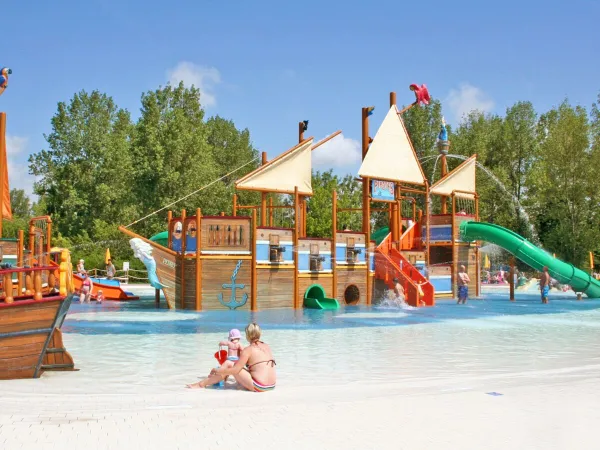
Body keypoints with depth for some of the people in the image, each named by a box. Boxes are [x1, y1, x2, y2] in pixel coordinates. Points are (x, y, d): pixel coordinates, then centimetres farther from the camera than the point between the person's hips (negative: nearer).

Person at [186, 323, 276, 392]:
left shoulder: (248, 350, -7)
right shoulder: (267, 347, 13)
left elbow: (235, 370, -12)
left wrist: (216, 370, 1)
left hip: (258, 387, -8)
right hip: (272, 386, 8)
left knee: (228, 365, 2)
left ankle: (201, 384, 9)